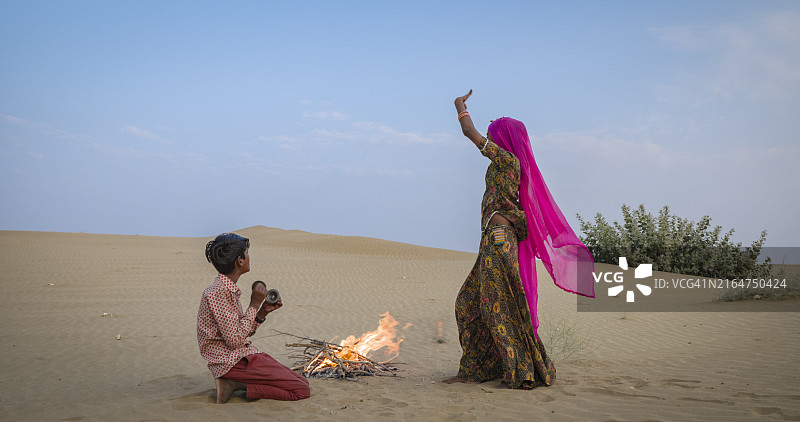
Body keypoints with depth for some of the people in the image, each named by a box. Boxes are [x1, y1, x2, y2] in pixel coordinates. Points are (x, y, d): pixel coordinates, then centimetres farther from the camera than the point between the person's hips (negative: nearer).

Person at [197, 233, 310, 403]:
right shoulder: (217, 292, -18)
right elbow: (235, 340, -22)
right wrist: (254, 304, -16)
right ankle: (235, 385, -9)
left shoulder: (229, 289, 12)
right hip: (231, 362, -10)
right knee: (302, 391, -12)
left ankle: (235, 383, 5)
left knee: (303, 382, 7)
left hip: (245, 355, 10)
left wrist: (262, 312, 1)